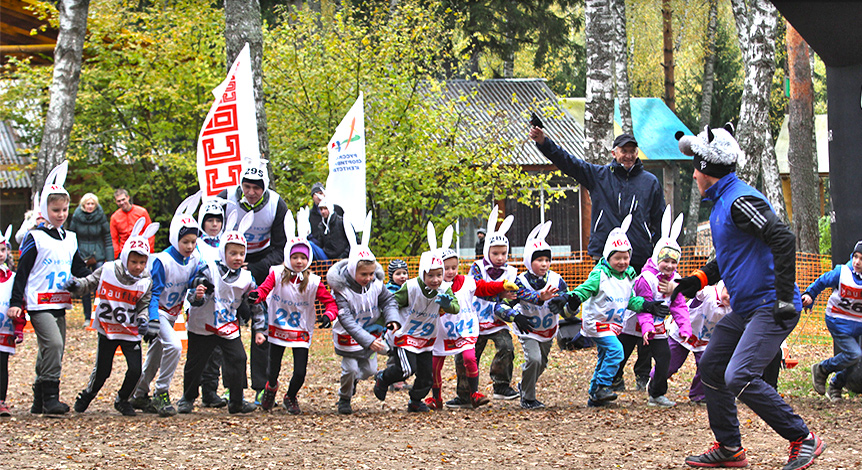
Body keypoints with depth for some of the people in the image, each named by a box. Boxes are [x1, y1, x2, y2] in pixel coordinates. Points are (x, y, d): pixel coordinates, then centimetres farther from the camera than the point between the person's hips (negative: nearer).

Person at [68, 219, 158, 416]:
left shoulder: (146, 282, -8)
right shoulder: (107, 270, -11)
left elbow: (144, 305, -3)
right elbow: (89, 283, 0)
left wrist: (143, 319, -23)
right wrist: (77, 285, -21)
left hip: (131, 333, 1)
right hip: (107, 329, -1)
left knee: (135, 370, -9)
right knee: (102, 371, 3)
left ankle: (122, 400, 19)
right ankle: (87, 394, 35)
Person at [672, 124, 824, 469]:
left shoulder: (740, 200, -17)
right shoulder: (721, 203, 17)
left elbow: (783, 239, -27)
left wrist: (785, 297, -29)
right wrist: (699, 280, 17)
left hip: (770, 308, -11)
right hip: (744, 309, 11)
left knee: (739, 378, -21)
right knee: (711, 367, 14)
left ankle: (803, 439, -11)